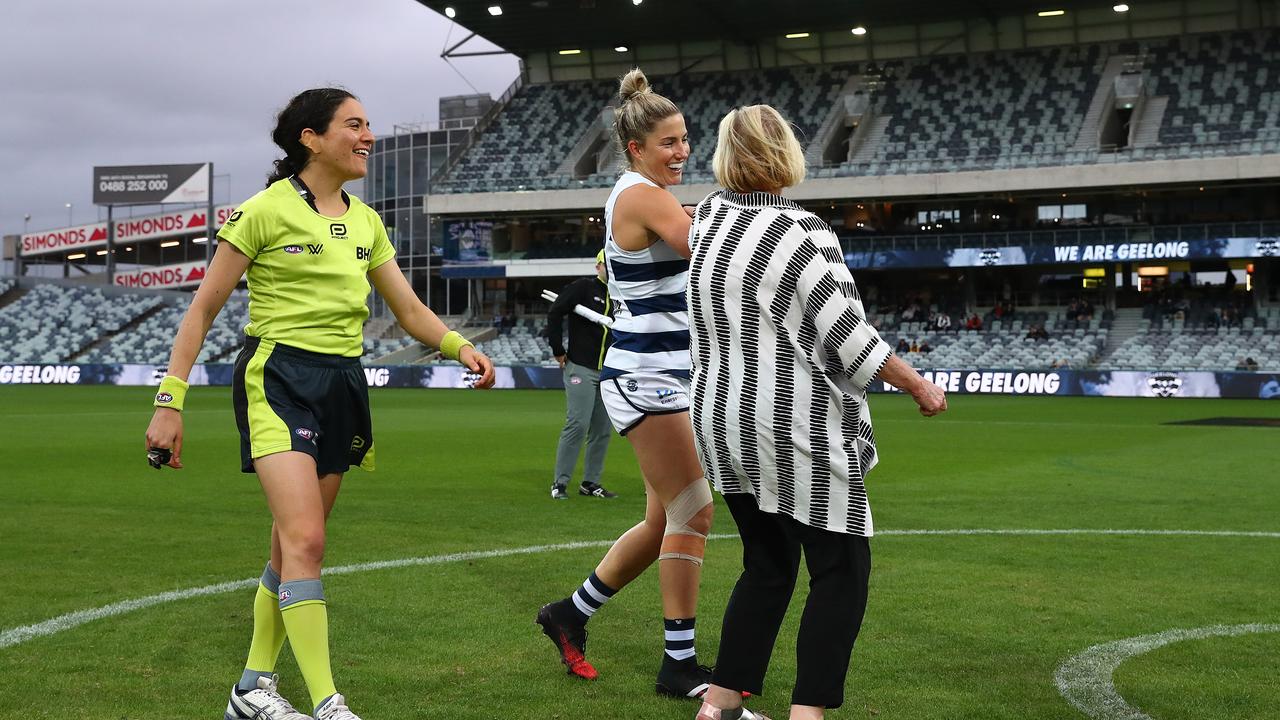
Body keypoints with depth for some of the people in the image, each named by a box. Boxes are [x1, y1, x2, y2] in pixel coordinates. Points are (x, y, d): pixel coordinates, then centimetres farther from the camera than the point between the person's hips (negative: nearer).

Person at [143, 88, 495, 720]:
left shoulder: (365, 221, 12)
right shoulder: (266, 210, -6)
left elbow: (409, 309, 14)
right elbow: (204, 308, -4)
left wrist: (460, 347, -5)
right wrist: (169, 400, -10)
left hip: (343, 384, 7)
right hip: (277, 378, -7)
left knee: (295, 544, 9)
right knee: (305, 540, -18)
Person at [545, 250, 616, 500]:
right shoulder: (583, 287, -4)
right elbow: (554, 313, -10)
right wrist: (558, 351, -10)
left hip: (608, 373, 6)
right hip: (580, 369, -6)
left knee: (603, 430, 6)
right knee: (578, 425, -12)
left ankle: (591, 483, 16)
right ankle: (560, 483, -5)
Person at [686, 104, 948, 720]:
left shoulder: (706, 221, 3)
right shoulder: (802, 231, -14)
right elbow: (849, 337, -13)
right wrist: (919, 386, -2)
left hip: (722, 427, 7)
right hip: (800, 431, -7)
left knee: (766, 567, 18)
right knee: (841, 573, 3)